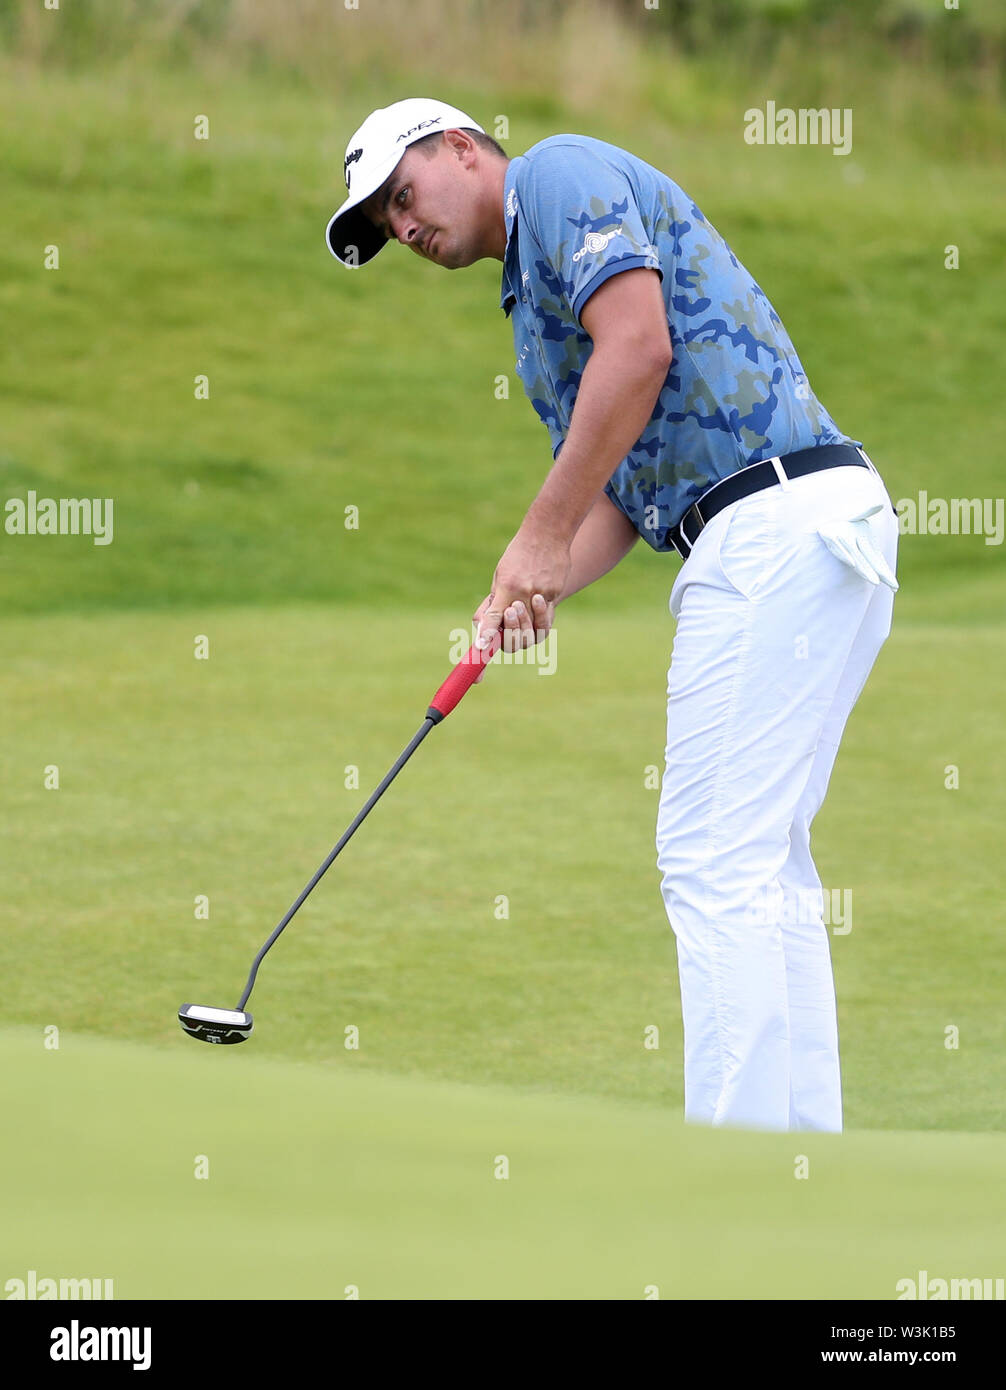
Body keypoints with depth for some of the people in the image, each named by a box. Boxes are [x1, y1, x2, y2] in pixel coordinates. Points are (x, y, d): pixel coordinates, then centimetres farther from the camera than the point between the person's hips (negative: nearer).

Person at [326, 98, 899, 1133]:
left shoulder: (561, 173, 0)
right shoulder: (537, 291, 28)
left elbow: (639, 344, -16)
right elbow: (625, 492, 23)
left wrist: (542, 538, -11)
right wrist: (539, 587, 3)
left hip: (780, 524, -10)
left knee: (715, 858, -11)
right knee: (760, 865, 11)